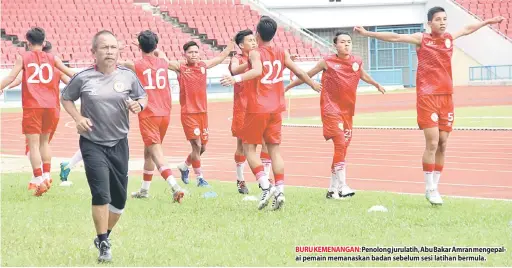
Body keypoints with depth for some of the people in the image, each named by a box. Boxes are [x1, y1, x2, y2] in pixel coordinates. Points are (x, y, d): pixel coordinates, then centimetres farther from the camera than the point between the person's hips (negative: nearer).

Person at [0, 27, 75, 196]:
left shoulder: (23, 58, 3)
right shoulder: (52, 59, 10)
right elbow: (71, 74, 11)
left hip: (32, 106, -3)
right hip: (50, 105, 3)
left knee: (34, 144, -2)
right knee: (45, 141, 20)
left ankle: (39, 181, -12)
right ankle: (46, 176, 14)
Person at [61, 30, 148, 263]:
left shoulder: (128, 76, -3)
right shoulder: (83, 78, -7)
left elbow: (143, 96, 11)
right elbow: (66, 98, 8)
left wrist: (139, 105, -12)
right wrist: (78, 118, -7)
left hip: (119, 143, 3)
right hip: (92, 143, -3)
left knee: (119, 198, 9)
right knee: (101, 194, -15)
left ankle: (104, 236, 32)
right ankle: (103, 244, -3)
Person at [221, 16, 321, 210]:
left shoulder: (255, 54, -10)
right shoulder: (281, 53, 6)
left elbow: (257, 71, -30)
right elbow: (299, 72, 12)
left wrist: (237, 78, -42)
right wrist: (313, 84, 29)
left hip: (257, 109, -5)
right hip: (275, 109, 5)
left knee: (249, 148, 4)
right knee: (274, 149, 9)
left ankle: (265, 186, -11)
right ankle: (279, 190, 0)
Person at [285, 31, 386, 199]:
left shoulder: (357, 61, 5)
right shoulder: (327, 62, -7)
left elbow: (363, 75, 29)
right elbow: (307, 75, 5)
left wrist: (376, 85, 24)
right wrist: (289, 86, 9)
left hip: (347, 110, 6)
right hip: (331, 108, -6)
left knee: (343, 147, 9)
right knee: (340, 143, -18)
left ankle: (333, 189, 19)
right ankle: (342, 186, -19)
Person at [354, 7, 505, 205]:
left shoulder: (449, 38, 13)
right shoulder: (422, 39, -2)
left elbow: (467, 29, 31)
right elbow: (394, 37, -8)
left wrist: (488, 22, 45)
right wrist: (368, 33, -15)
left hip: (446, 96, 5)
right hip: (427, 97, -5)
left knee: (442, 145, 5)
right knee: (432, 143, -11)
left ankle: (434, 187, 14)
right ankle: (430, 189, -2)